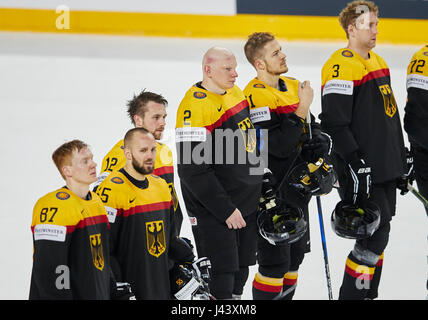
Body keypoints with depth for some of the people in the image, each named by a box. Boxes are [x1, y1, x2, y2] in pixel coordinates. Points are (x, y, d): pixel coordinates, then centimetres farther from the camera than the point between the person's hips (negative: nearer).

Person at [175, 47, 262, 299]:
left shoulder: (236, 93, 8)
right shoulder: (195, 106, -20)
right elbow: (193, 171, -23)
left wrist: (259, 188, 20)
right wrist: (225, 210, -21)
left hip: (247, 203, 8)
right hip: (212, 210, -8)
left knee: (241, 271, 13)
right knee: (221, 273, -11)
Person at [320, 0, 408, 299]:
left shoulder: (378, 62, 15)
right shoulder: (341, 67, -15)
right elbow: (335, 122, -20)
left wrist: (401, 157, 23)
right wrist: (355, 161, -22)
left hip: (386, 168, 9)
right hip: (362, 171, -9)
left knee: (379, 235, 13)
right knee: (374, 235, -10)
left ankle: (368, 294, 22)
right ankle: (351, 295, -2)